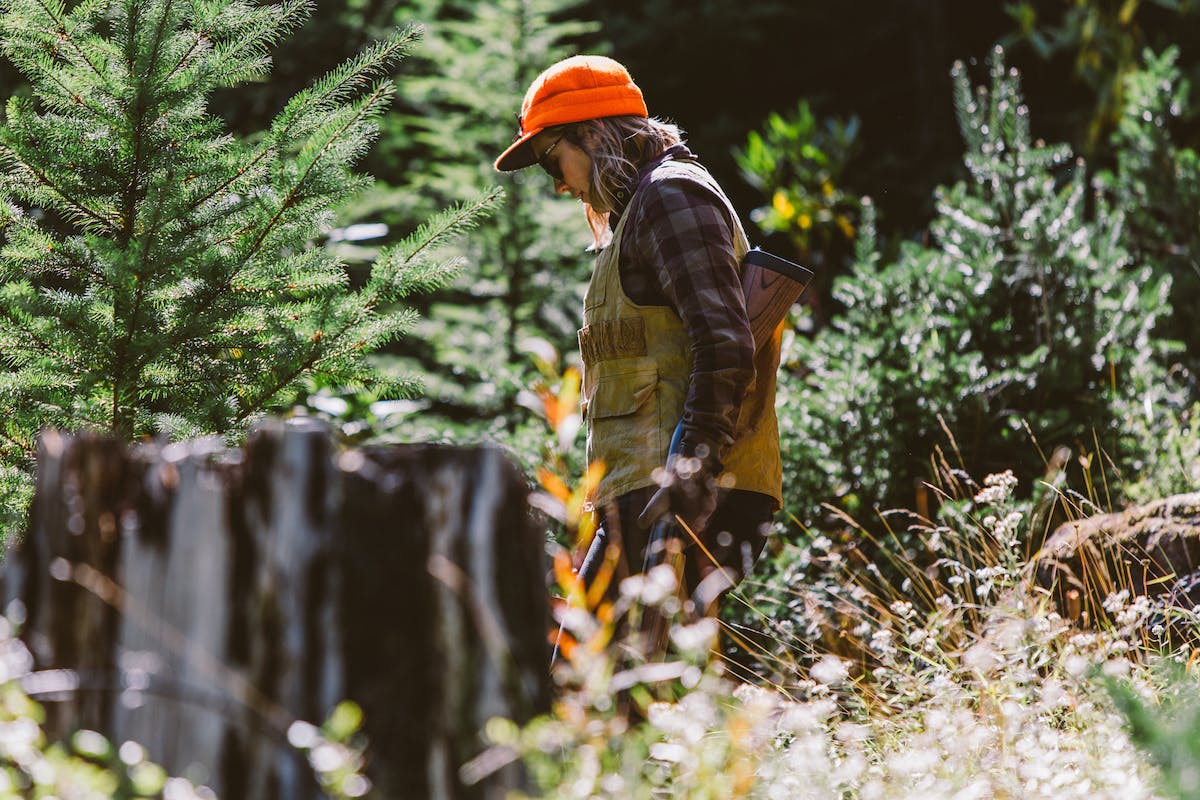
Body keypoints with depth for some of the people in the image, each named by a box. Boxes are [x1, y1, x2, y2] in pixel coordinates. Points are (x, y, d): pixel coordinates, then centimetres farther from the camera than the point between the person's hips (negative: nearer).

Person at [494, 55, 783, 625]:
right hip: (652, 489, 11)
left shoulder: (672, 195, -5)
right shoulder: (640, 210, 27)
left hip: (670, 492, -11)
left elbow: (725, 344, -17)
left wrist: (692, 466, -25)